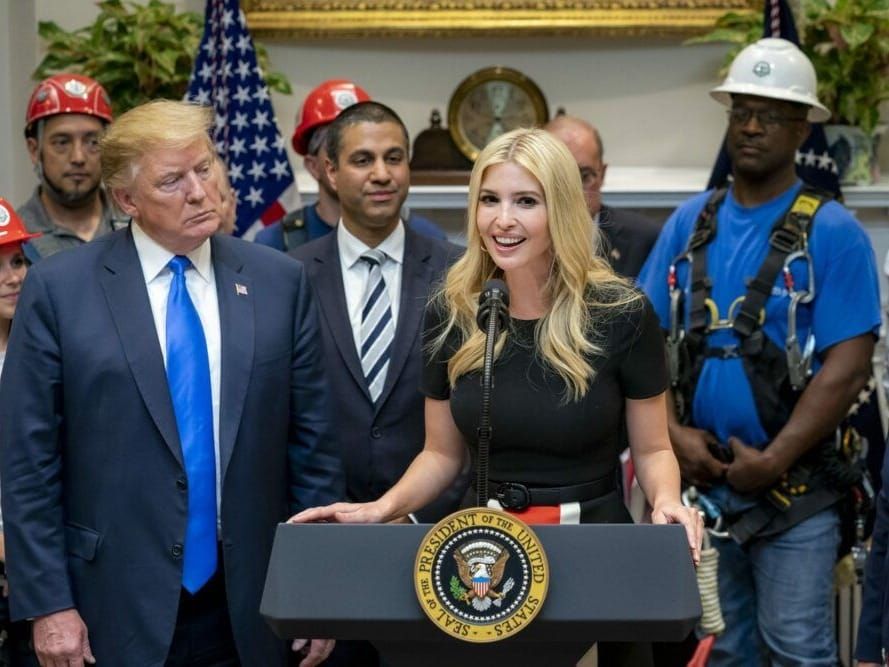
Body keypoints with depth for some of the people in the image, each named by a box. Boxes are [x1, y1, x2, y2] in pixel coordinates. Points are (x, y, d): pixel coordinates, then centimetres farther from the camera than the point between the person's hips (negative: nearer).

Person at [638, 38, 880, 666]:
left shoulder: (832, 232, -7)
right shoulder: (690, 223, 8)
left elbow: (848, 366, -13)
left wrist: (774, 460, -16)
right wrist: (672, 432, -7)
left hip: (794, 491, -4)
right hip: (700, 479, 5)